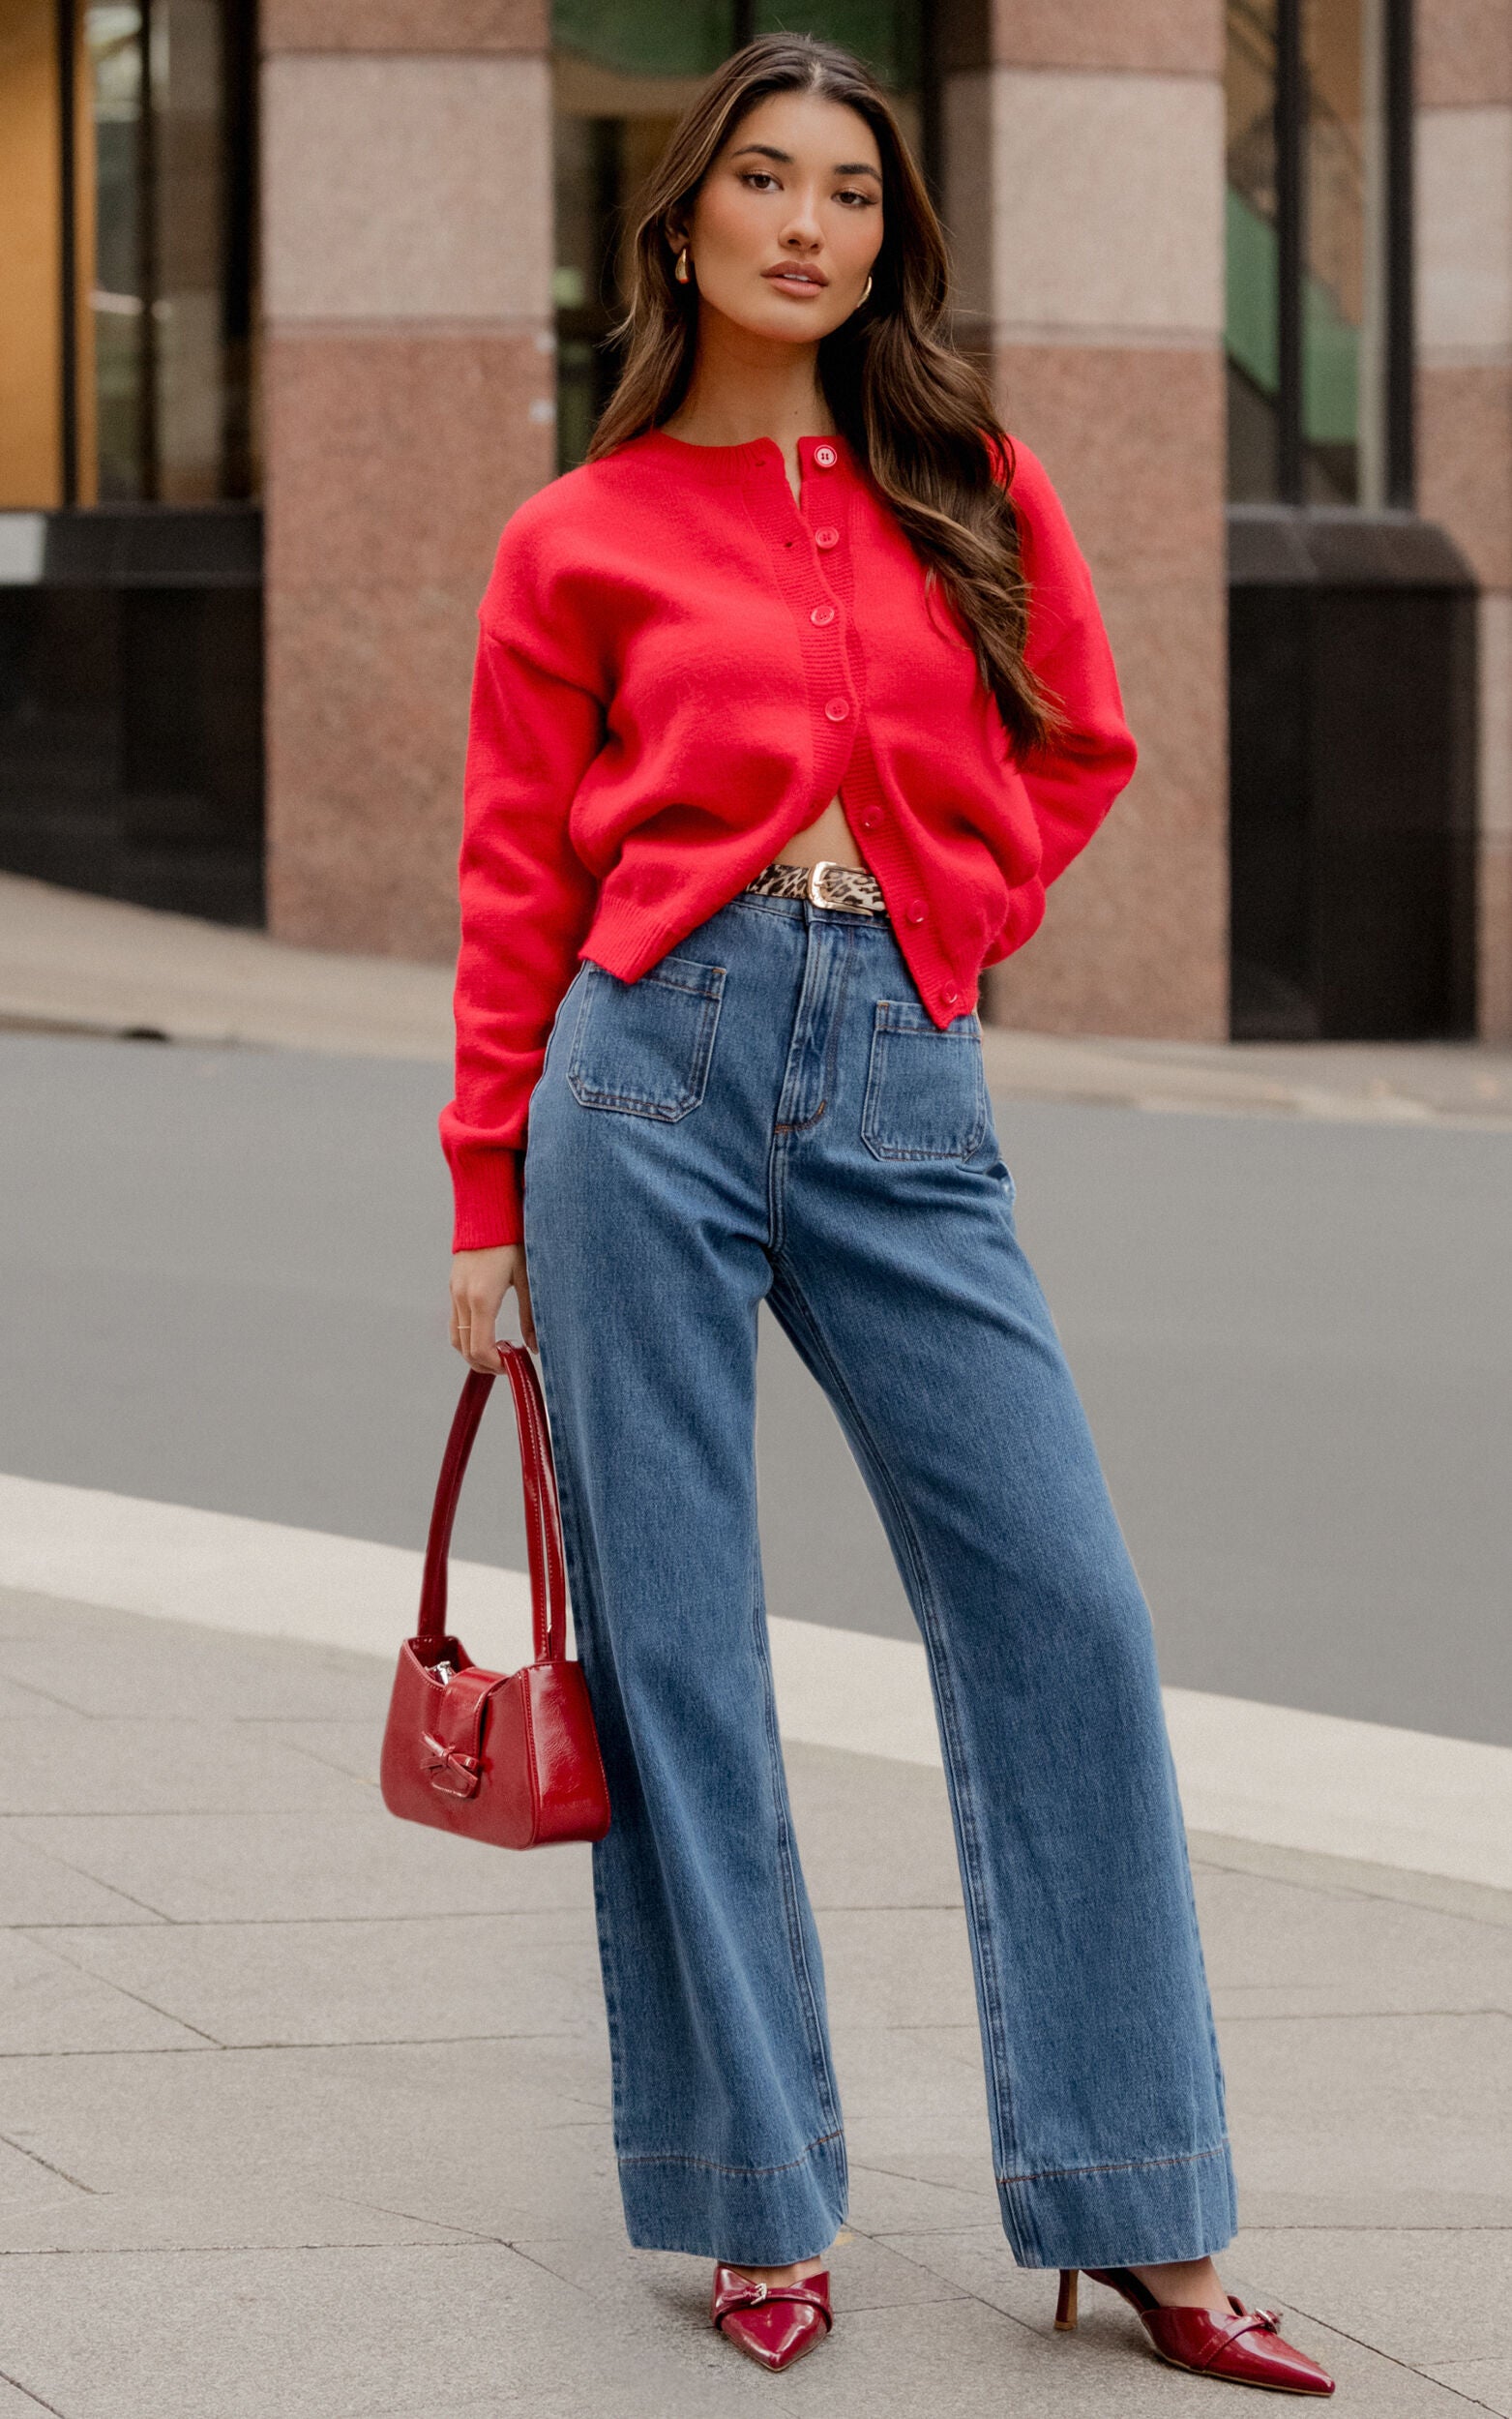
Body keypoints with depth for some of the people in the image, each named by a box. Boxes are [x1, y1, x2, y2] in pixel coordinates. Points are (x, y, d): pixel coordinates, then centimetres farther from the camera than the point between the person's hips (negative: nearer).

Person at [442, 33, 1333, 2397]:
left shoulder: (967, 485, 13)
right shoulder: (584, 537, 6)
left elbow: (1078, 743, 24)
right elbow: (518, 876, 7)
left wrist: (949, 916, 10)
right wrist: (485, 1197, 5)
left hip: (903, 1090, 2)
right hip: (659, 1063, -2)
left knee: (1063, 1619, -4)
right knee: (673, 1642, 0)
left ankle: (1136, 2220, 3)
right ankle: (754, 2207, 10)